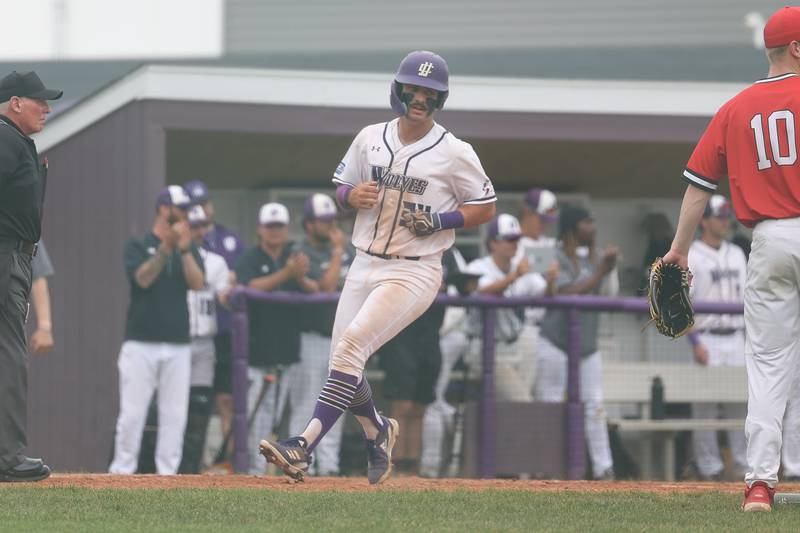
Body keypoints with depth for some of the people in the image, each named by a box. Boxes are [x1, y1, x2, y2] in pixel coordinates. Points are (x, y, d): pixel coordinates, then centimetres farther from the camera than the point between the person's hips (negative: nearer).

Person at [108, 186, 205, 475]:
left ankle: (167, 475, 4)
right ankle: (121, 472, 0)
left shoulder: (189, 250, 13)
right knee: (132, 413, -6)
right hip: (141, 343, -3)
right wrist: (166, 247, -22)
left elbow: (197, 283, -3)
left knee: (175, 415, 0)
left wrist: (184, 249, -15)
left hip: (178, 346, 3)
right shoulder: (138, 245, 4)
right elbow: (143, 278, -13)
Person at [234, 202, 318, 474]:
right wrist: (286, 274, -29)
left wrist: (301, 278, -22)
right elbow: (250, 288, -20)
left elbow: (317, 290, 1)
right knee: (256, 413, -9)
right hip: (257, 348, -4)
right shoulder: (249, 259, -2)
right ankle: (255, 469, -6)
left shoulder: (296, 256, 10)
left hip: (286, 350, 4)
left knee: (273, 413, 6)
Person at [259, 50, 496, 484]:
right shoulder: (370, 139, 7)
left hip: (413, 272, -6)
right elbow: (340, 187, 17)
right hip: (364, 266, 6)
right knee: (342, 368, 6)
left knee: (352, 345, -23)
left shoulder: (454, 154, -6)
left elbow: (486, 207, 2)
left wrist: (440, 220, -15)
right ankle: (377, 430, 37)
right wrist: (351, 195, -7)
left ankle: (304, 446, -29)